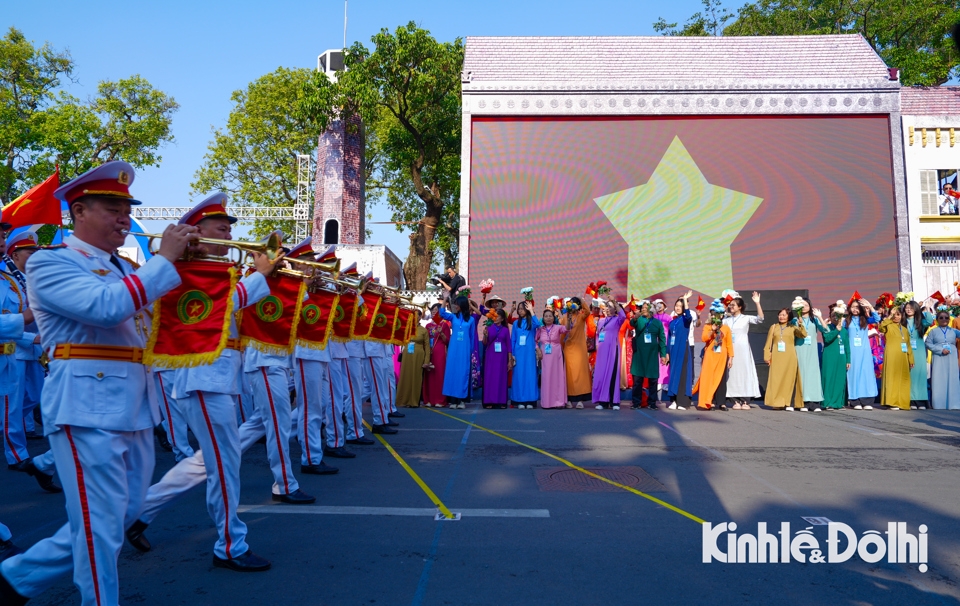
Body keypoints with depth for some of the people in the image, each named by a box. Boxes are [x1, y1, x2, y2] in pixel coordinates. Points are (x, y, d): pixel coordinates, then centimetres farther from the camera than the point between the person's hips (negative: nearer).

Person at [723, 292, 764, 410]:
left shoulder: (746, 318, 2)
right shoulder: (726, 320, 12)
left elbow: (760, 319, -13)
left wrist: (757, 303, -19)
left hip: (743, 350, -3)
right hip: (730, 350, 3)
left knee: (744, 372, -2)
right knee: (733, 373, 0)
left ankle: (745, 401, 2)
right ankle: (736, 401, 3)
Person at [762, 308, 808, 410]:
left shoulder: (793, 328, 9)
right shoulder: (774, 327, 13)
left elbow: (803, 335, -8)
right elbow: (768, 343, 10)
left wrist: (800, 325, -23)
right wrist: (767, 356, 3)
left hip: (789, 358, -1)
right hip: (776, 358, 1)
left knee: (789, 379, -2)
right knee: (776, 379, -2)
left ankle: (789, 403, 2)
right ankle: (777, 402, 3)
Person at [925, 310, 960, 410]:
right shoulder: (933, 331, 5)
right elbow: (928, 343, -2)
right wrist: (940, 350, -12)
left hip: (951, 359, 2)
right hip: (938, 359, -2)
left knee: (952, 380, 1)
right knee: (938, 381, -3)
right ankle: (938, 405, -1)